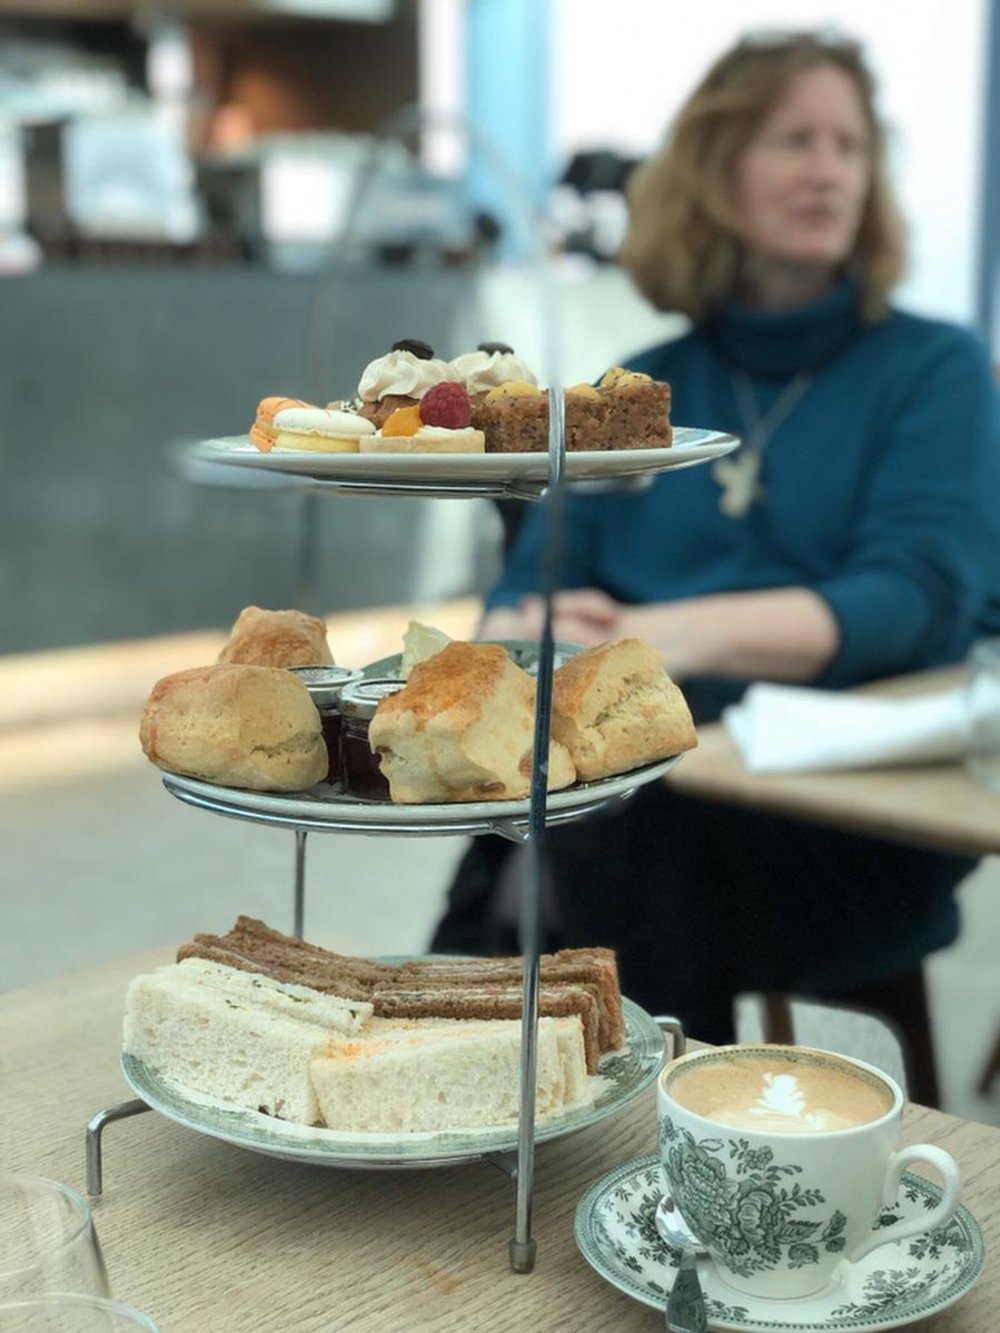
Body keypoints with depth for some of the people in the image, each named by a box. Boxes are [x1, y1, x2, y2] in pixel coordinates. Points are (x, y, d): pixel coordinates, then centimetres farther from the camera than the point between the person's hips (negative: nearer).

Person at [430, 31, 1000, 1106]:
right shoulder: (637, 392, 17)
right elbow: (528, 588, 10)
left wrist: (693, 633, -27)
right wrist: (529, 635, -16)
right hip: (645, 781, 3)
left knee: (609, 842, -32)